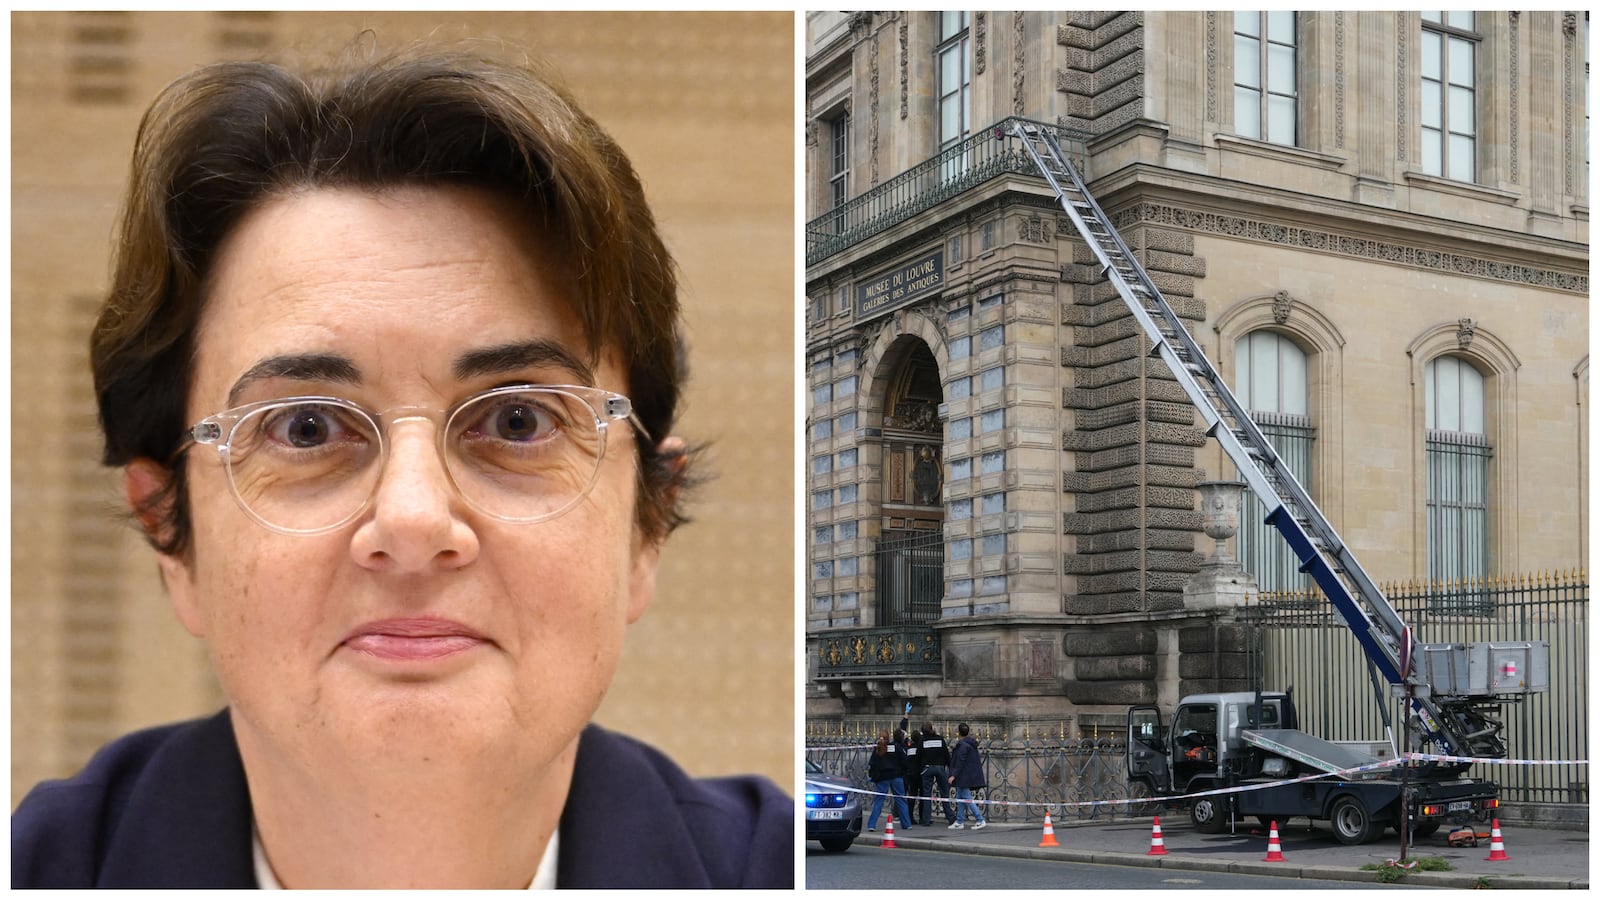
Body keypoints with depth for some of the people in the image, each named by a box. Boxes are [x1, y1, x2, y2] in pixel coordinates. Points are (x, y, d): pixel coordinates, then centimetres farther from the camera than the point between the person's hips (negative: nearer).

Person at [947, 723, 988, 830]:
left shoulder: (962, 745, -17)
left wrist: (953, 775, -19)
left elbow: (960, 762, -21)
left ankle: (981, 820, -9)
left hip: (965, 776, -10)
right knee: (960, 798, 14)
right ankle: (959, 821, 16)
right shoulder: (972, 743, 11)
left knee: (967, 798, -7)